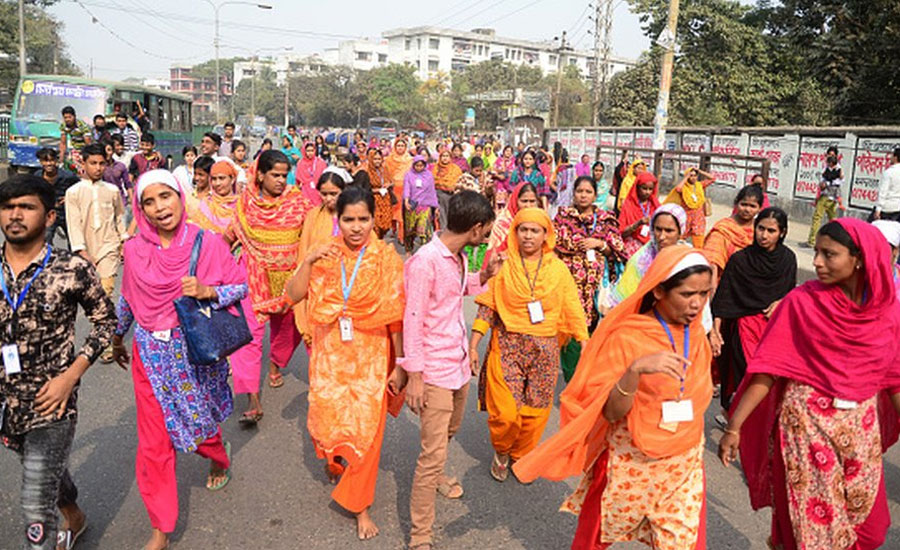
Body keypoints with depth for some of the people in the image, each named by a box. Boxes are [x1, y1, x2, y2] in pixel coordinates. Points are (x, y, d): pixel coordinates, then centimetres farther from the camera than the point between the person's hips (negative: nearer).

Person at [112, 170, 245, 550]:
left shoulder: (208, 243, -12)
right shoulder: (135, 250, -4)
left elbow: (241, 287, -6)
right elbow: (127, 299, 11)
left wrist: (208, 291, -24)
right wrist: (117, 338, 23)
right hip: (151, 354, 2)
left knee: (200, 420, 17)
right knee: (153, 441, 4)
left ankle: (219, 459, 55)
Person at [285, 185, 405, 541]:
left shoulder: (386, 258, -10)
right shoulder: (326, 254, -2)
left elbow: (395, 315, -8)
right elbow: (294, 295, -8)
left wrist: (399, 365, -6)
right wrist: (309, 262, -22)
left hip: (370, 358, -2)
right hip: (330, 354, 2)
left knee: (366, 430, 4)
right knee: (327, 424, 9)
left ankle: (360, 505, 27)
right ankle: (335, 458, 48)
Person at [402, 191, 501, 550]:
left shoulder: (459, 257, 4)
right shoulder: (426, 260, -22)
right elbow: (413, 320, -19)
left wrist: (484, 276, 3)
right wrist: (414, 376, -18)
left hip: (459, 362, 9)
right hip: (435, 369, -9)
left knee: (450, 429, 28)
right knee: (433, 452, -3)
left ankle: (434, 475, 56)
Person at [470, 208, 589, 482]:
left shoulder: (558, 269, 4)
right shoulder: (503, 265, -1)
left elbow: (574, 311, 5)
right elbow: (487, 307, -1)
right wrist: (473, 345, -6)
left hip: (544, 350, 2)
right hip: (507, 346, -2)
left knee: (535, 411, 7)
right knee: (505, 413, -6)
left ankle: (521, 456, 34)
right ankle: (501, 451, 25)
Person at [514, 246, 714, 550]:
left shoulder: (697, 334, -2)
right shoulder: (627, 337, -18)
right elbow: (611, 412, -23)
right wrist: (636, 369, -38)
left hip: (684, 467, 4)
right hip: (631, 465, -4)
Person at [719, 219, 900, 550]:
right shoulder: (801, 301, -11)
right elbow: (767, 370, -12)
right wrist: (734, 427, -15)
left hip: (862, 428, 4)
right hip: (807, 423, -4)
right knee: (810, 519, 7)